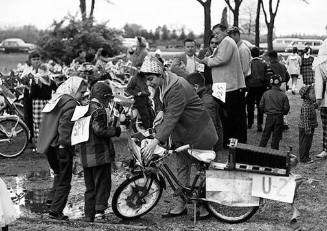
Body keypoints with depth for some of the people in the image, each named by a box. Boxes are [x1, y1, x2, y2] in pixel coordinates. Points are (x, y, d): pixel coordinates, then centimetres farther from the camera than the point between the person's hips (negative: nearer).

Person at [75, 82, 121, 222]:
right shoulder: (98, 110, -11)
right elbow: (99, 131, -20)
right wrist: (115, 130, -7)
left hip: (85, 156, 8)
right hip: (100, 155, -8)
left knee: (90, 187, 13)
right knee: (102, 184, -1)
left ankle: (89, 214, 15)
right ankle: (99, 210, -9)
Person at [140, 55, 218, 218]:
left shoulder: (177, 87, -31)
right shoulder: (161, 85, -1)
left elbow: (172, 117, -38)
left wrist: (155, 141, -43)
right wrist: (162, 111, -8)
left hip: (197, 130, -9)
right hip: (180, 131, 9)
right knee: (182, 168, 10)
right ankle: (181, 205, 16)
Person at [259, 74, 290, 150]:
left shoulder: (266, 94, -5)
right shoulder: (283, 95, -10)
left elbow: (261, 106, -1)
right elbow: (286, 108, -7)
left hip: (269, 117, 2)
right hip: (279, 118, -1)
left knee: (265, 135, 12)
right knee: (276, 136, 8)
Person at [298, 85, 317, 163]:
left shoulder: (311, 104, 8)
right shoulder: (306, 106, -24)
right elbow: (305, 119, -25)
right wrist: (308, 130, -24)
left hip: (310, 127, 10)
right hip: (304, 127, -10)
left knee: (308, 143, 16)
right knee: (304, 143, 1)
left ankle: (306, 156, 27)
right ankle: (303, 158, 10)